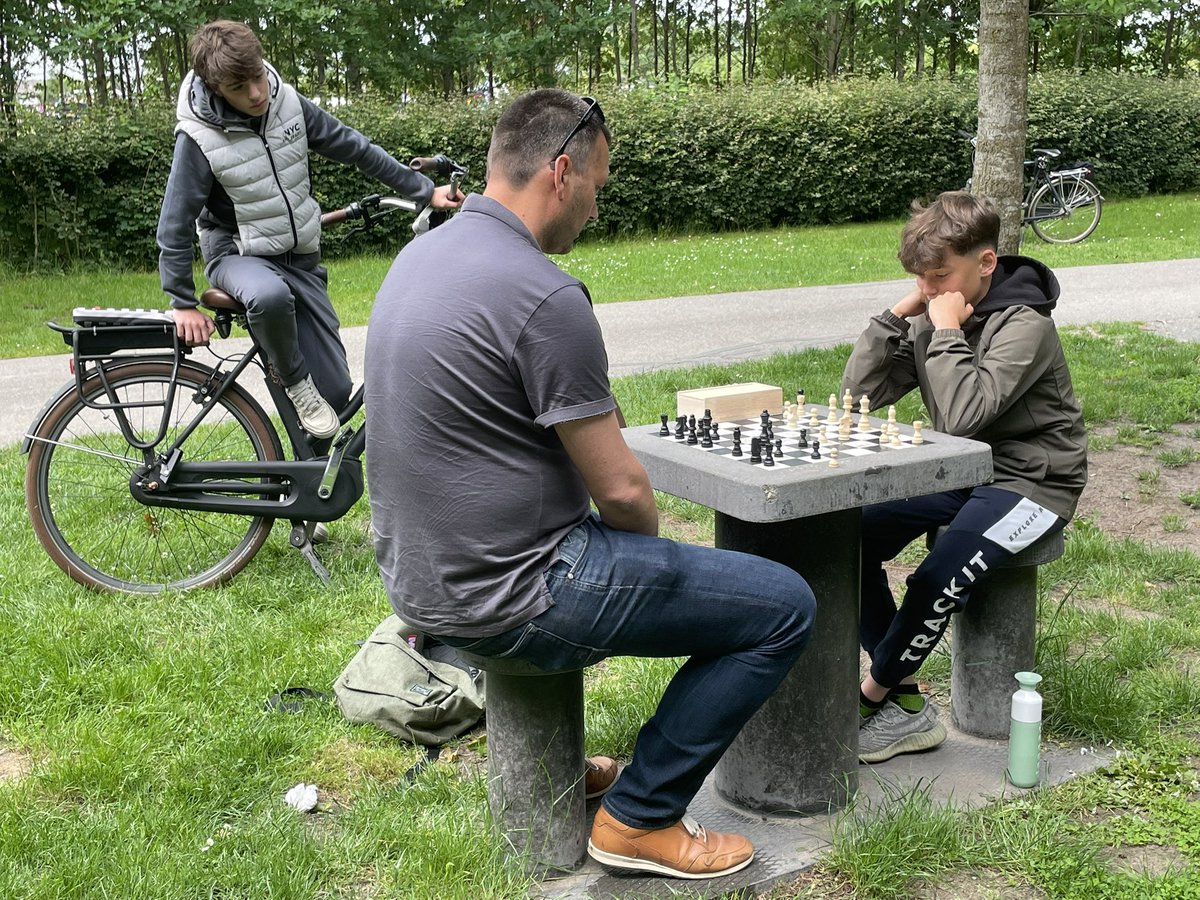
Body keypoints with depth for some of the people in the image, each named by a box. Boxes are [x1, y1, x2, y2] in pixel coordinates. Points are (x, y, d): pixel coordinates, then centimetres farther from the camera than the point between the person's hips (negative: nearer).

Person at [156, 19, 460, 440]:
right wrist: (183, 303, -13)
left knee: (335, 389, -6)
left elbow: (355, 148, 0)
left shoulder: (288, 102, -9)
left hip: (301, 257, 4)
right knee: (270, 296, -41)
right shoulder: (199, 137, -20)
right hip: (238, 255, -4)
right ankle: (295, 384, -15)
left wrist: (425, 191, 0)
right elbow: (175, 224, -14)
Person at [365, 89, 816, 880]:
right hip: (508, 597, -9)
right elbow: (620, 488, -18)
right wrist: (651, 544, 6)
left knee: (605, 545, 38)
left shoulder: (421, 256, 7)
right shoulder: (544, 294, -22)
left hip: (418, 572, 10)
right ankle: (641, 818, 8)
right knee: (783, 606, -2)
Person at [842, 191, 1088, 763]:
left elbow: (962, 416, -32)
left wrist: (947, 330, -24)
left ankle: (871, 697, -3)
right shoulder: (932, 319, 3)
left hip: (1030, 481, -7)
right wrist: (898, 313, -9)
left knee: (938, 580, -28)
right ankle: (906, 705, -6)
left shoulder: (1023, 324, -18)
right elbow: (859, 393, -3)